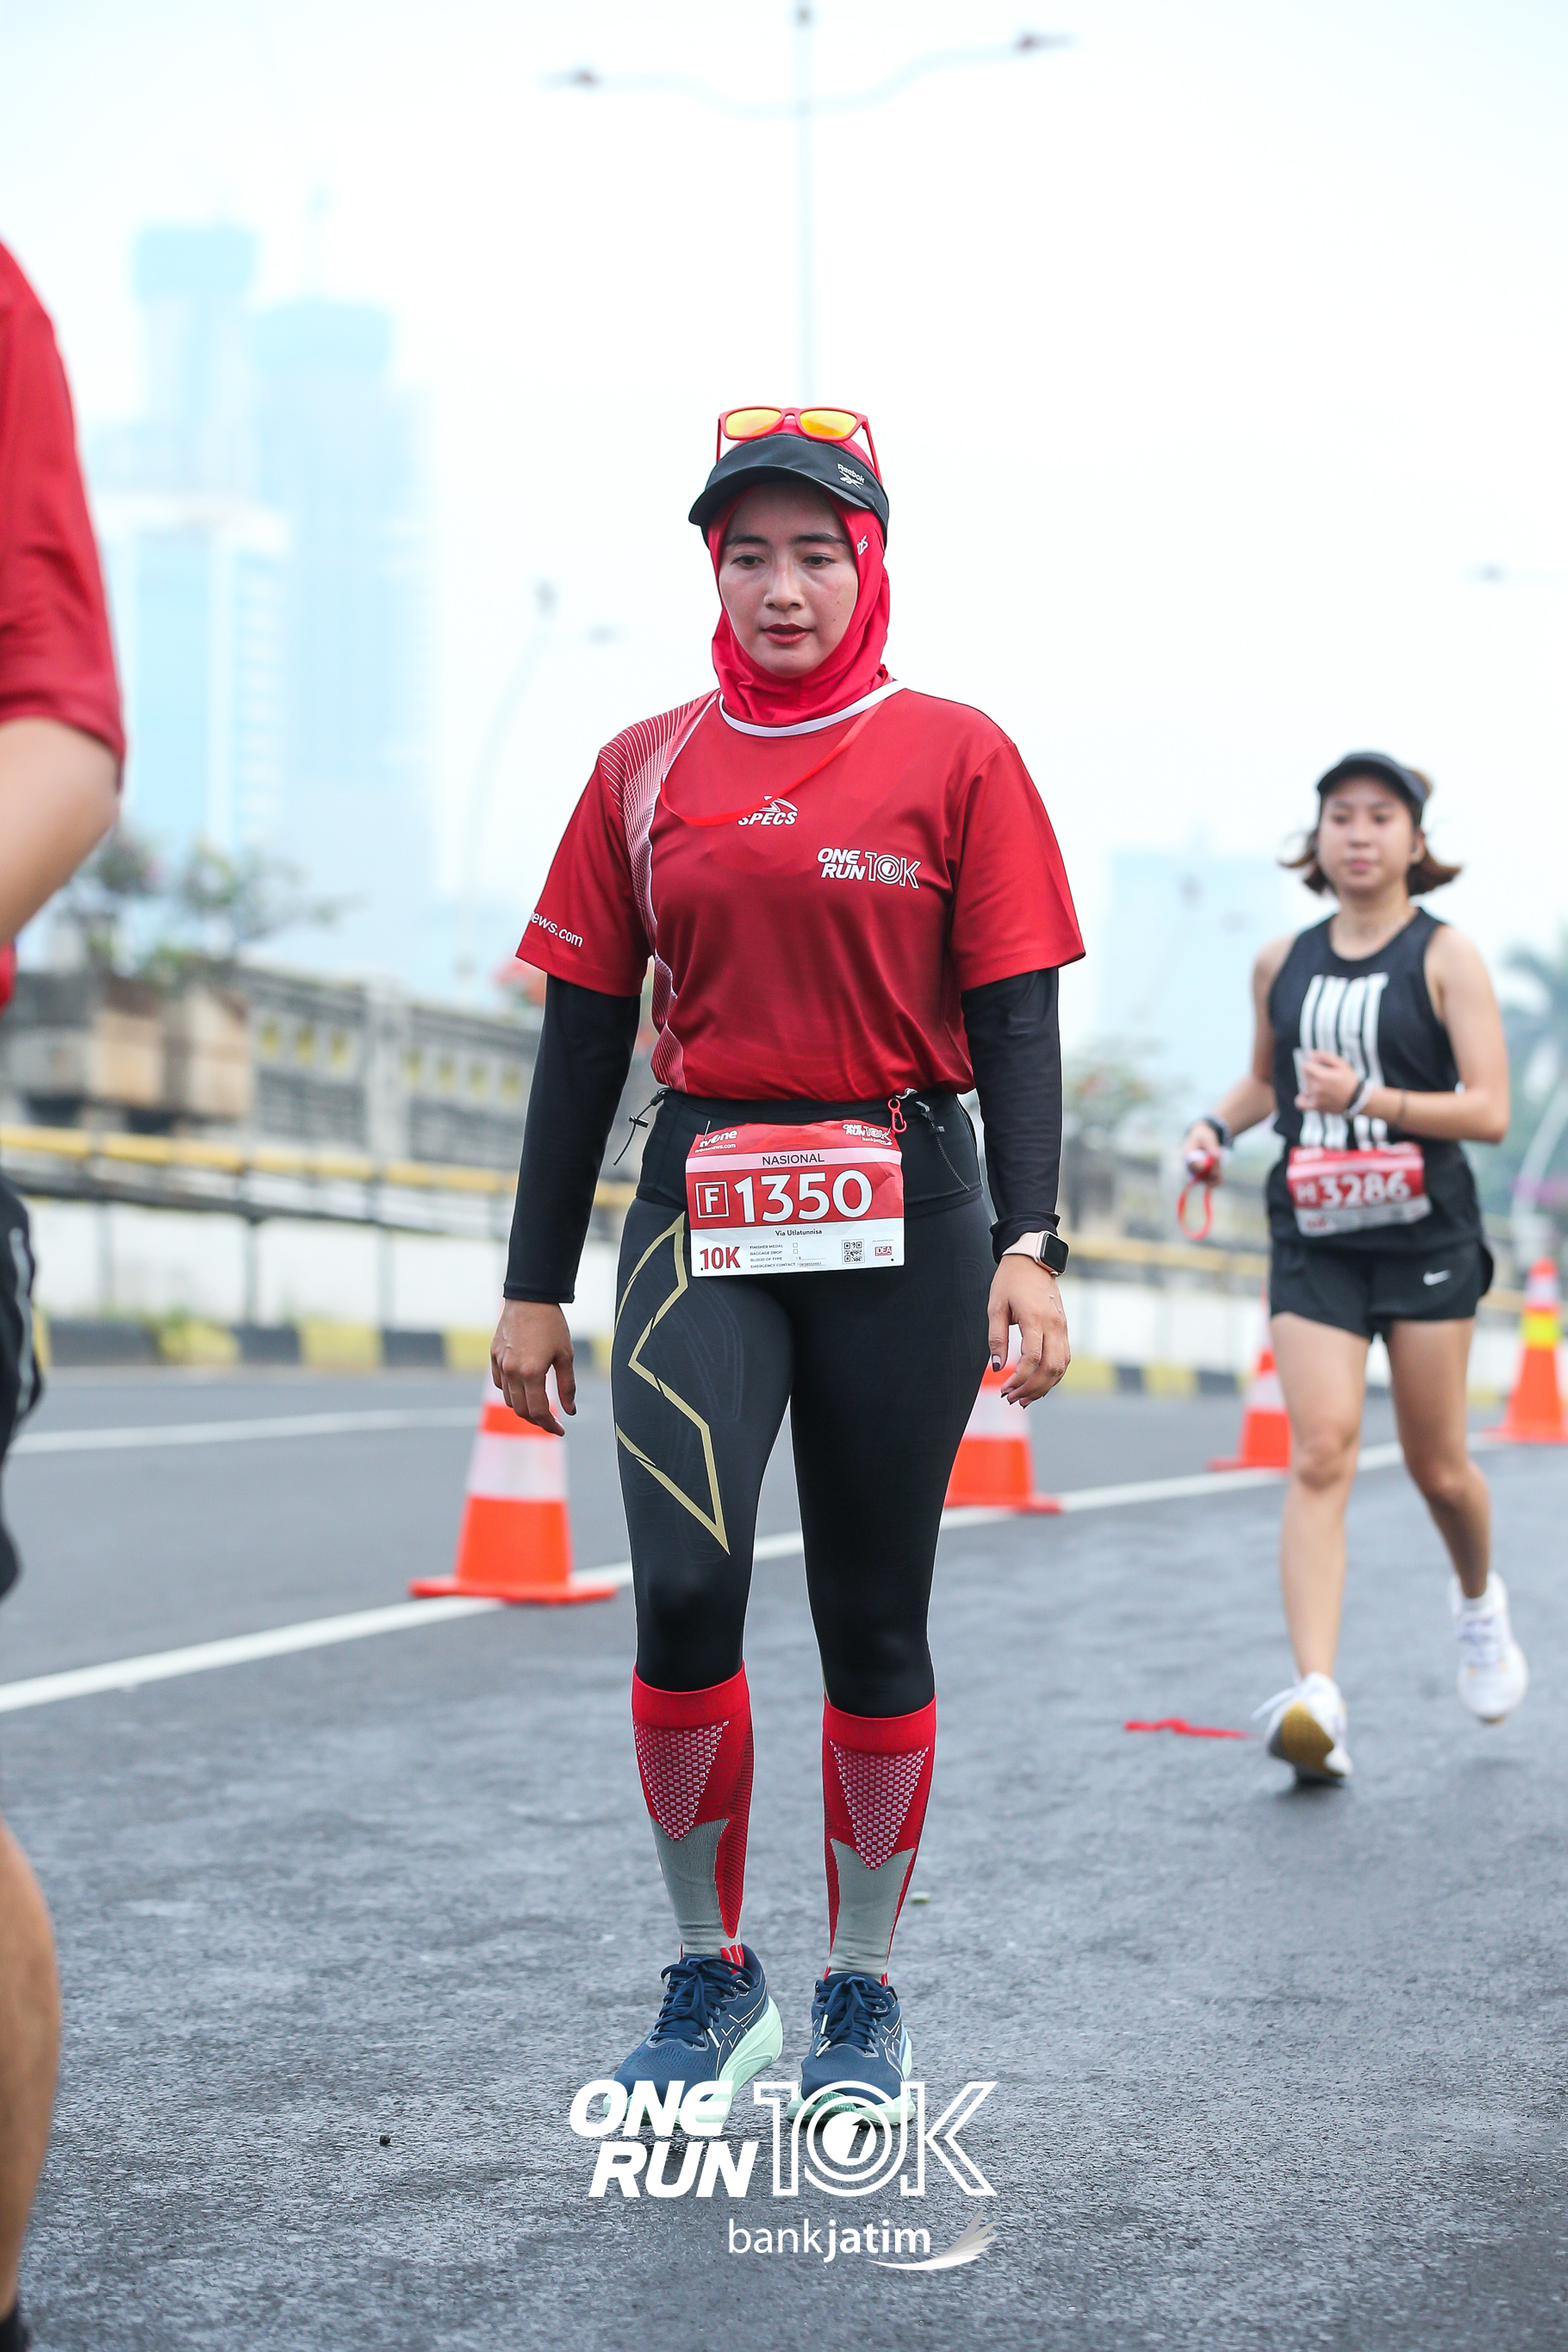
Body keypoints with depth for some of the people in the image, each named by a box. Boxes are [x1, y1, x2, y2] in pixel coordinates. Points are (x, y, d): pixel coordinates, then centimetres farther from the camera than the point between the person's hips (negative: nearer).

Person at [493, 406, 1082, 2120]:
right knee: (684, 1588, -15)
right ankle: (709, 1978, 4)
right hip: (703, 1208, 1)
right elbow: (584, 1035, 10)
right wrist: (535, 1285, 8)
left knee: (873, 1621, 5)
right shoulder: (647, 771, 9)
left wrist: (1028, 1243, -12)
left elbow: (1014, 1020, -1)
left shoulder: (954, 758, 3)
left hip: (904, 1220, -1)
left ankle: (862, 2000, 21)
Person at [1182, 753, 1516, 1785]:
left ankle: (1482, 1602, 42)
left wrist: (1368, 1099, -22)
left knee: (1437, 1465, 7)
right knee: (1322, 1453, -13)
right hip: (1313, 1242, 2)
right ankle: (1316, 1700, -22)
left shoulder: (1446, 955, -3)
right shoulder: (1282, 964, 8)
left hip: (1426, 1236, -2)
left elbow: (1489, 1111, -10)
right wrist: (1218, 1126, 5)